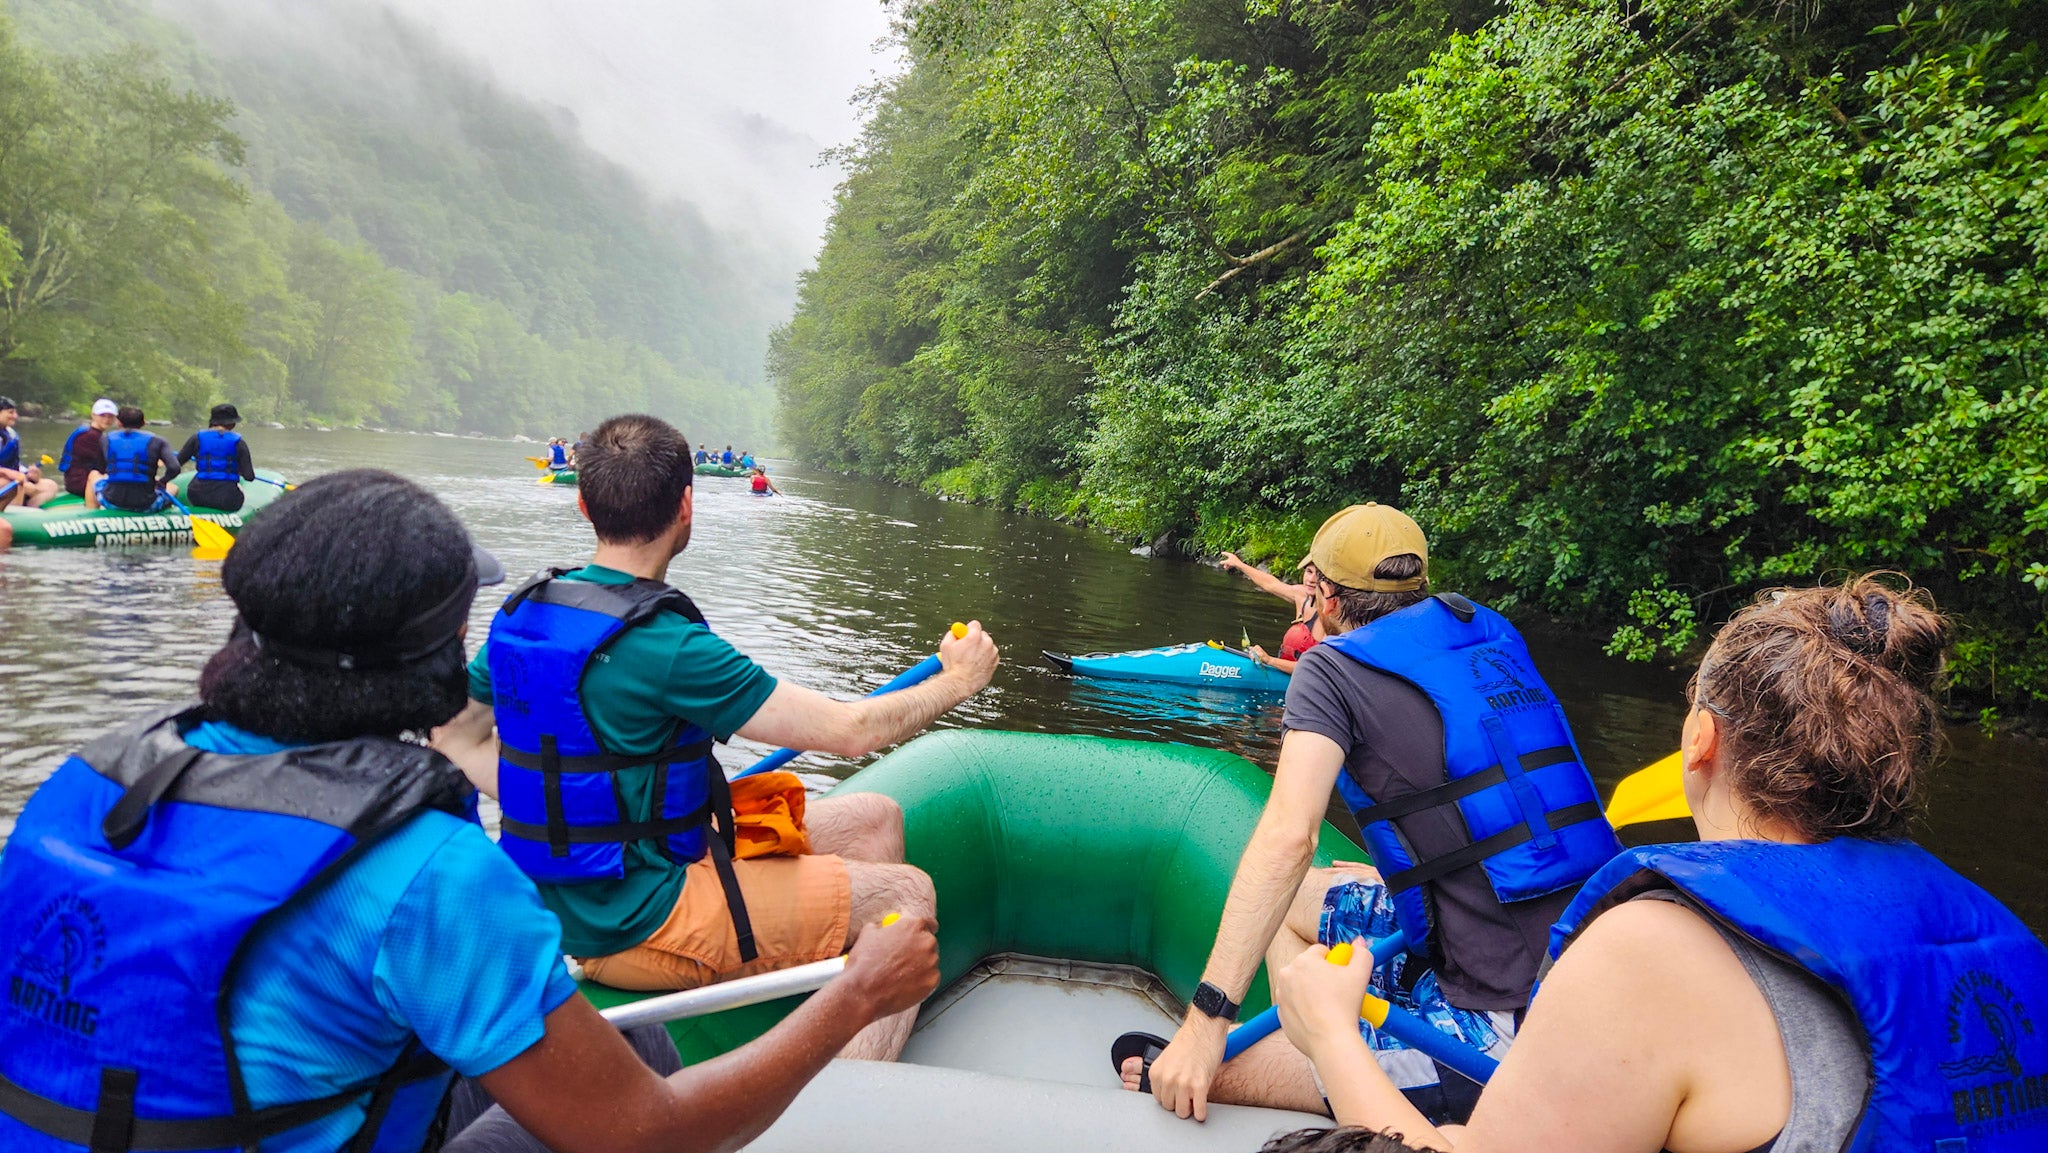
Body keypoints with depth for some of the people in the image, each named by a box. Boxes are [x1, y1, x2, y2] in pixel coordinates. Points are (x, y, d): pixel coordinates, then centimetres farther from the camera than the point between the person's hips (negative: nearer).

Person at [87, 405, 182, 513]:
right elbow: (174, 468, -14)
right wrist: (162, 482, 8)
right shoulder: (156, 441, 0)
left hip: (112, 503, 2)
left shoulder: (106, 440, 8)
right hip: (146, 506, -1)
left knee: (94, 475, 34)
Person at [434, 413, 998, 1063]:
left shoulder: (524, 611, 0)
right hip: (640, 928, -9)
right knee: (906, 893, -2)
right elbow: (849, 731, -20)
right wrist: (958, 681, -4)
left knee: (874, 819, 12)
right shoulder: (665, 644, -25)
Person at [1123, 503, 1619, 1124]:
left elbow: (1288, 836, -22)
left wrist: (1207, 1020, -22)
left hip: (1497, 1029, -8)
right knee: (1293, 900, 23)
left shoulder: (1332, 666, -7)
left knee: (1208, 1079, -3)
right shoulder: (1493, 633, 13)